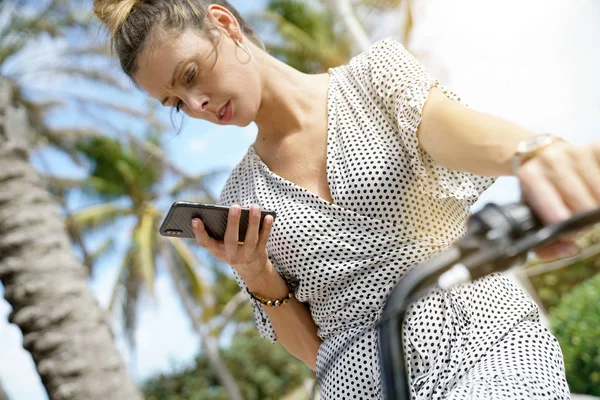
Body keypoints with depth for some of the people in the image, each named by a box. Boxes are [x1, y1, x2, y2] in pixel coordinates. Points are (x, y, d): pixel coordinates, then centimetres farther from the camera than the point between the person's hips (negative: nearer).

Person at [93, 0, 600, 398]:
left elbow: (456, 129, -17)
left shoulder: (374, 74, 5)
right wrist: (255, 275, -6)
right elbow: (311, 349, 12)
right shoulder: (240, 200, 11)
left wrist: (534, 152, -38)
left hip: (491, 346, -2)